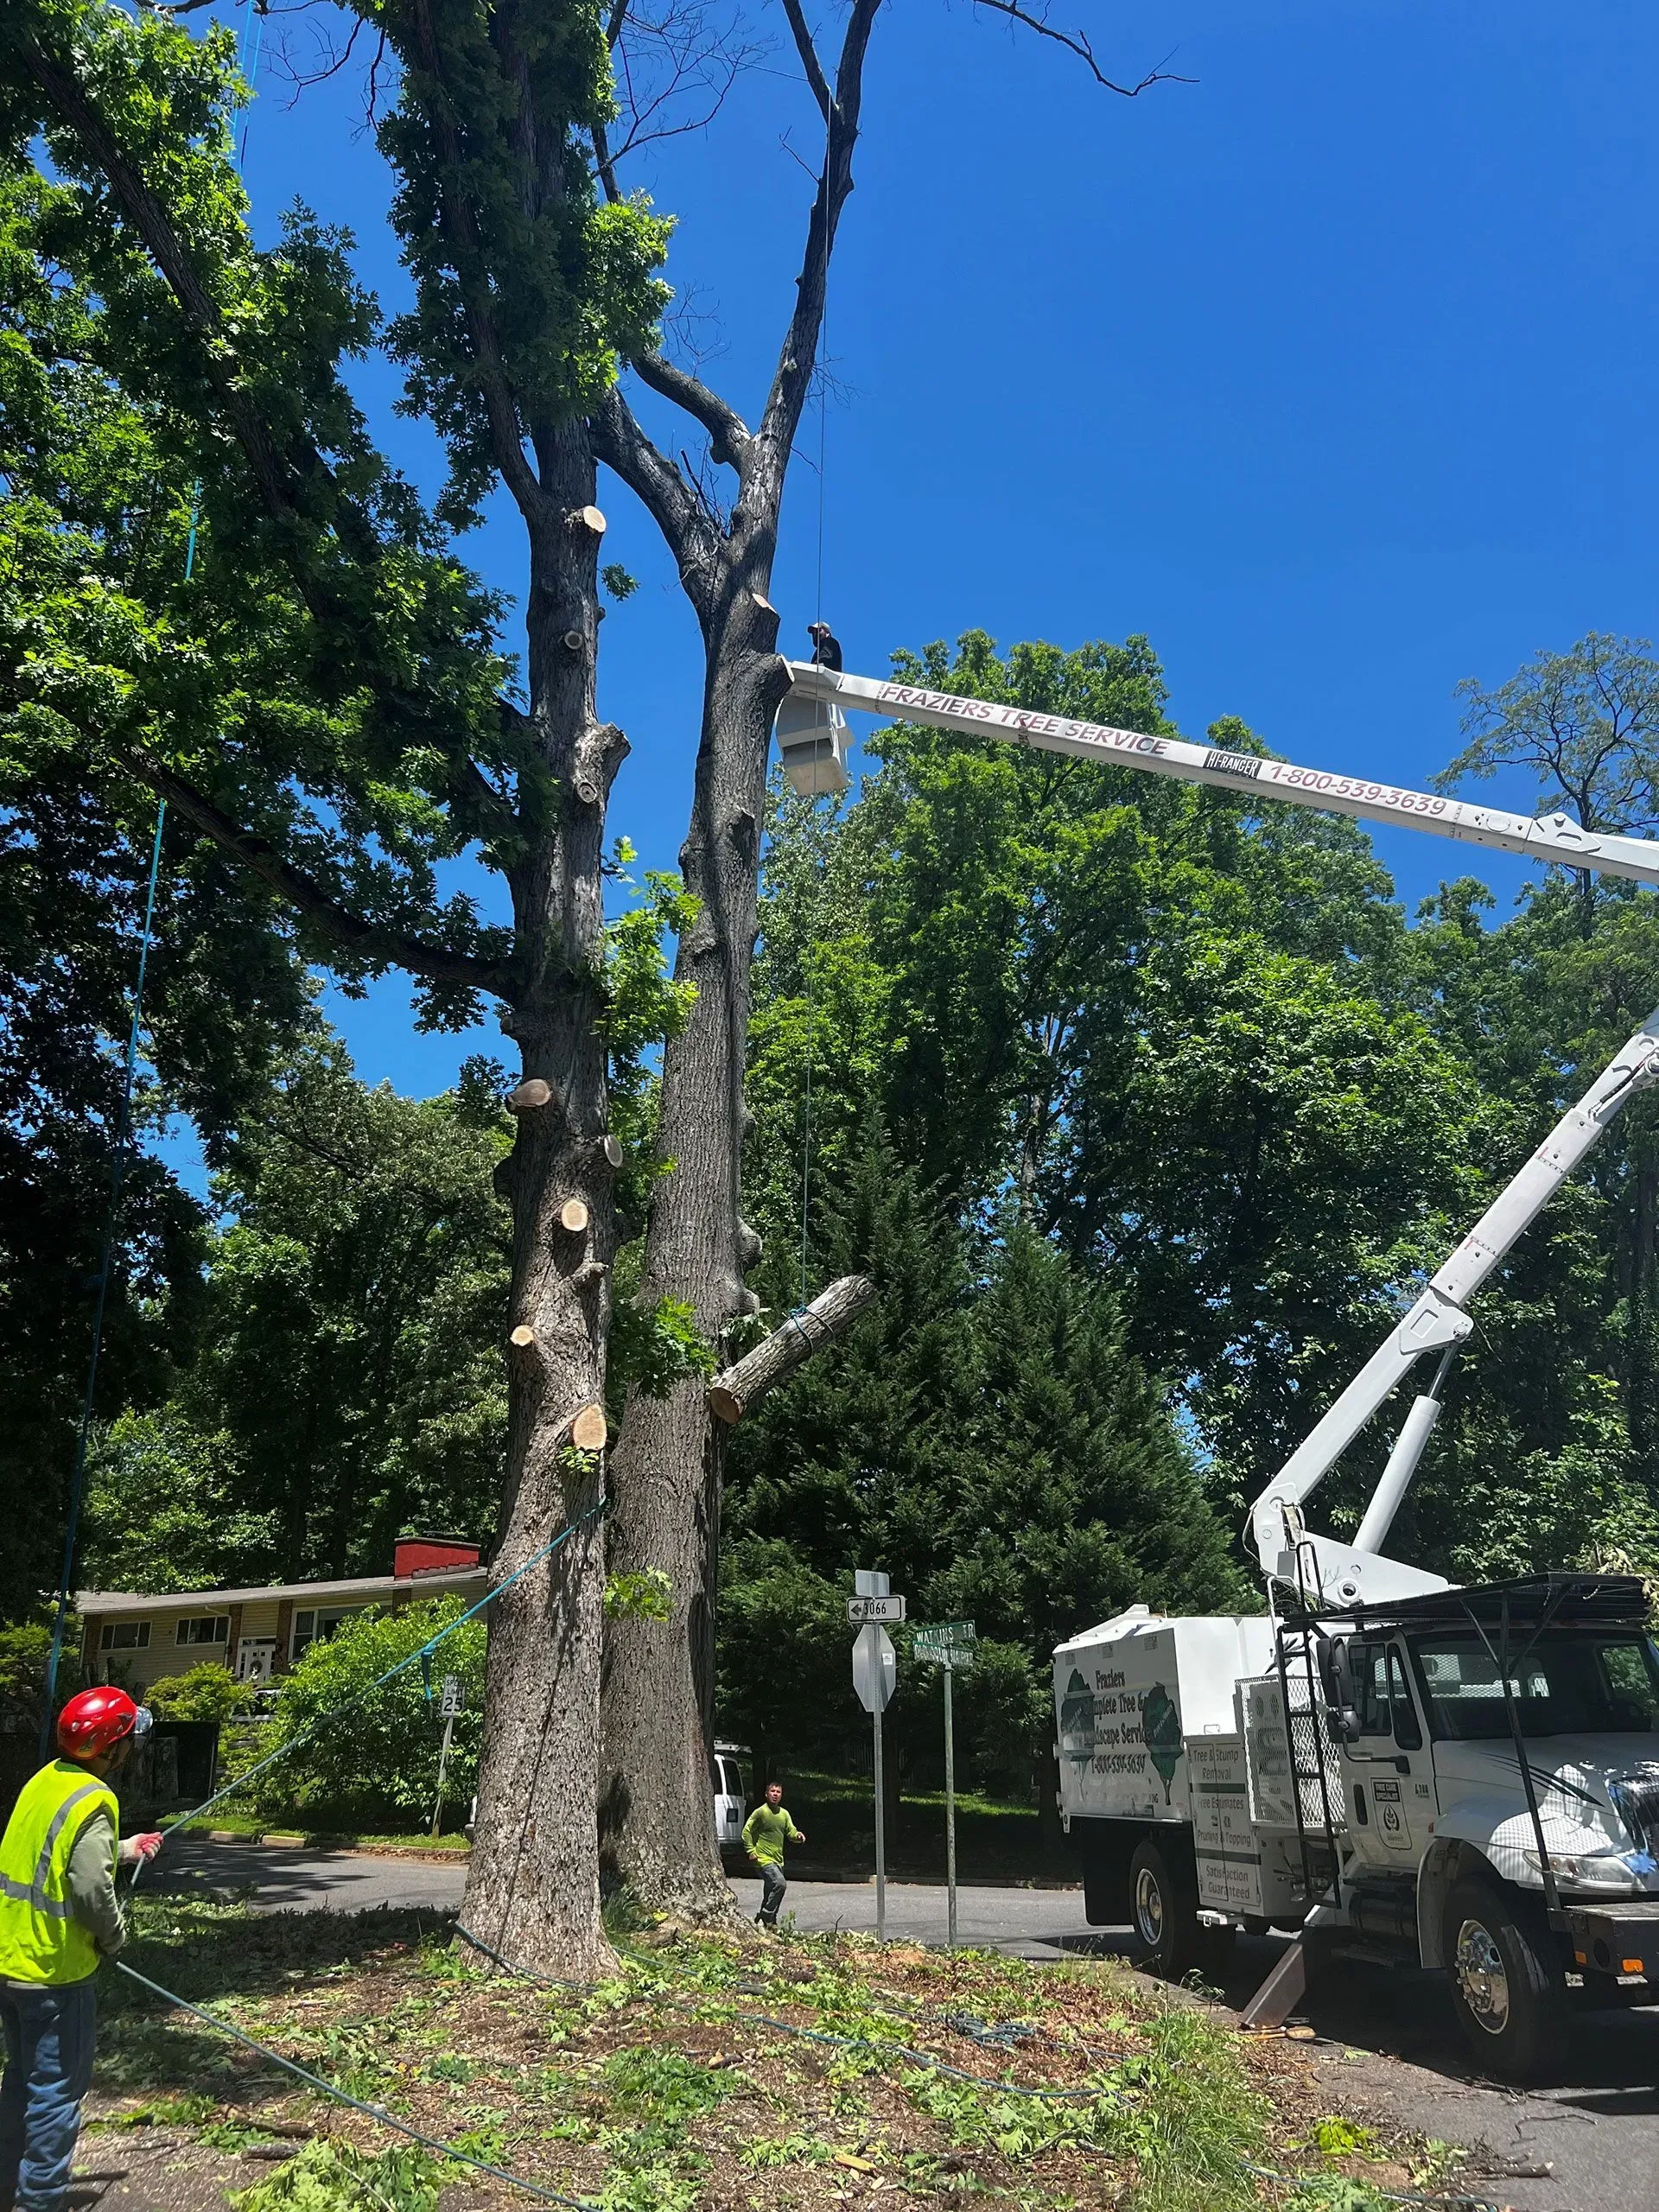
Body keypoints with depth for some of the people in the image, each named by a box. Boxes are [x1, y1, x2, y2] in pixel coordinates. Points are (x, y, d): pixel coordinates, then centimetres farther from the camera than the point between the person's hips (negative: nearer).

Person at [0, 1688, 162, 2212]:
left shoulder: (43, 1781, 3)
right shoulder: (94, 1802, -23)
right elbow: (92, 1894, -25)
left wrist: (124, 1849, 22)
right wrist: (114, 1939, -6)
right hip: (54, 1972, -9)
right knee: (57, 2091, 5)